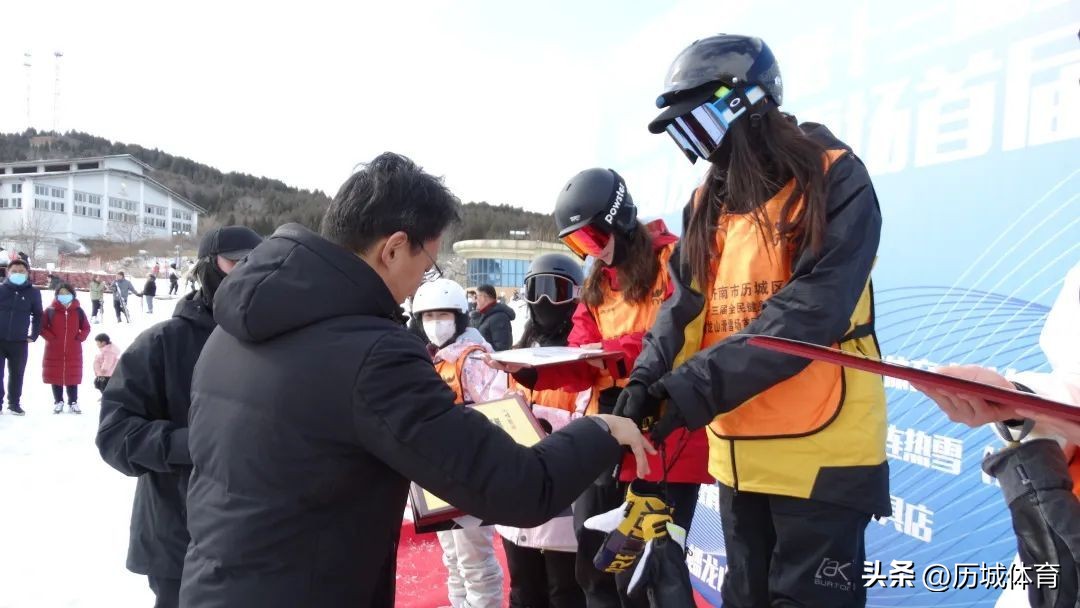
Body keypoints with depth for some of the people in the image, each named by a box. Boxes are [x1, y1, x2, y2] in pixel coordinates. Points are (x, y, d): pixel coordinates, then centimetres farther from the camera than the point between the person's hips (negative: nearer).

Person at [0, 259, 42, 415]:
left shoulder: (33, 293, 1)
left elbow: (37, 315, 9)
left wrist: (33, 335, 2)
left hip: (20, 342, 1)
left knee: (17, 374, 10)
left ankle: (14, 403, 20)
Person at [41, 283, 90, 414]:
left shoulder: (78, 311, 2)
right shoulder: (50, 311, -3)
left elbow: (86, 328, 9)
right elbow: (42, 327, 1)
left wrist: (79, 338, -5)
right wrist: (50, 337, -9)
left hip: (73, 351, 1)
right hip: (54, 350, 0)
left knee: (73, 376, 5)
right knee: (55, 375, 6)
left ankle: (73, 403, 14)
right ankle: (58, 402, 17)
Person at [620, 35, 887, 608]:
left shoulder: (833, 181, -11)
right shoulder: (707, 204, 10)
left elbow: (809, 313, -21)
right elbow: (686, 306, 2)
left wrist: (698, 386, -26)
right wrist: (649, 378, -17)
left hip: (820, 451, -6)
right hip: (738, 454, 7)